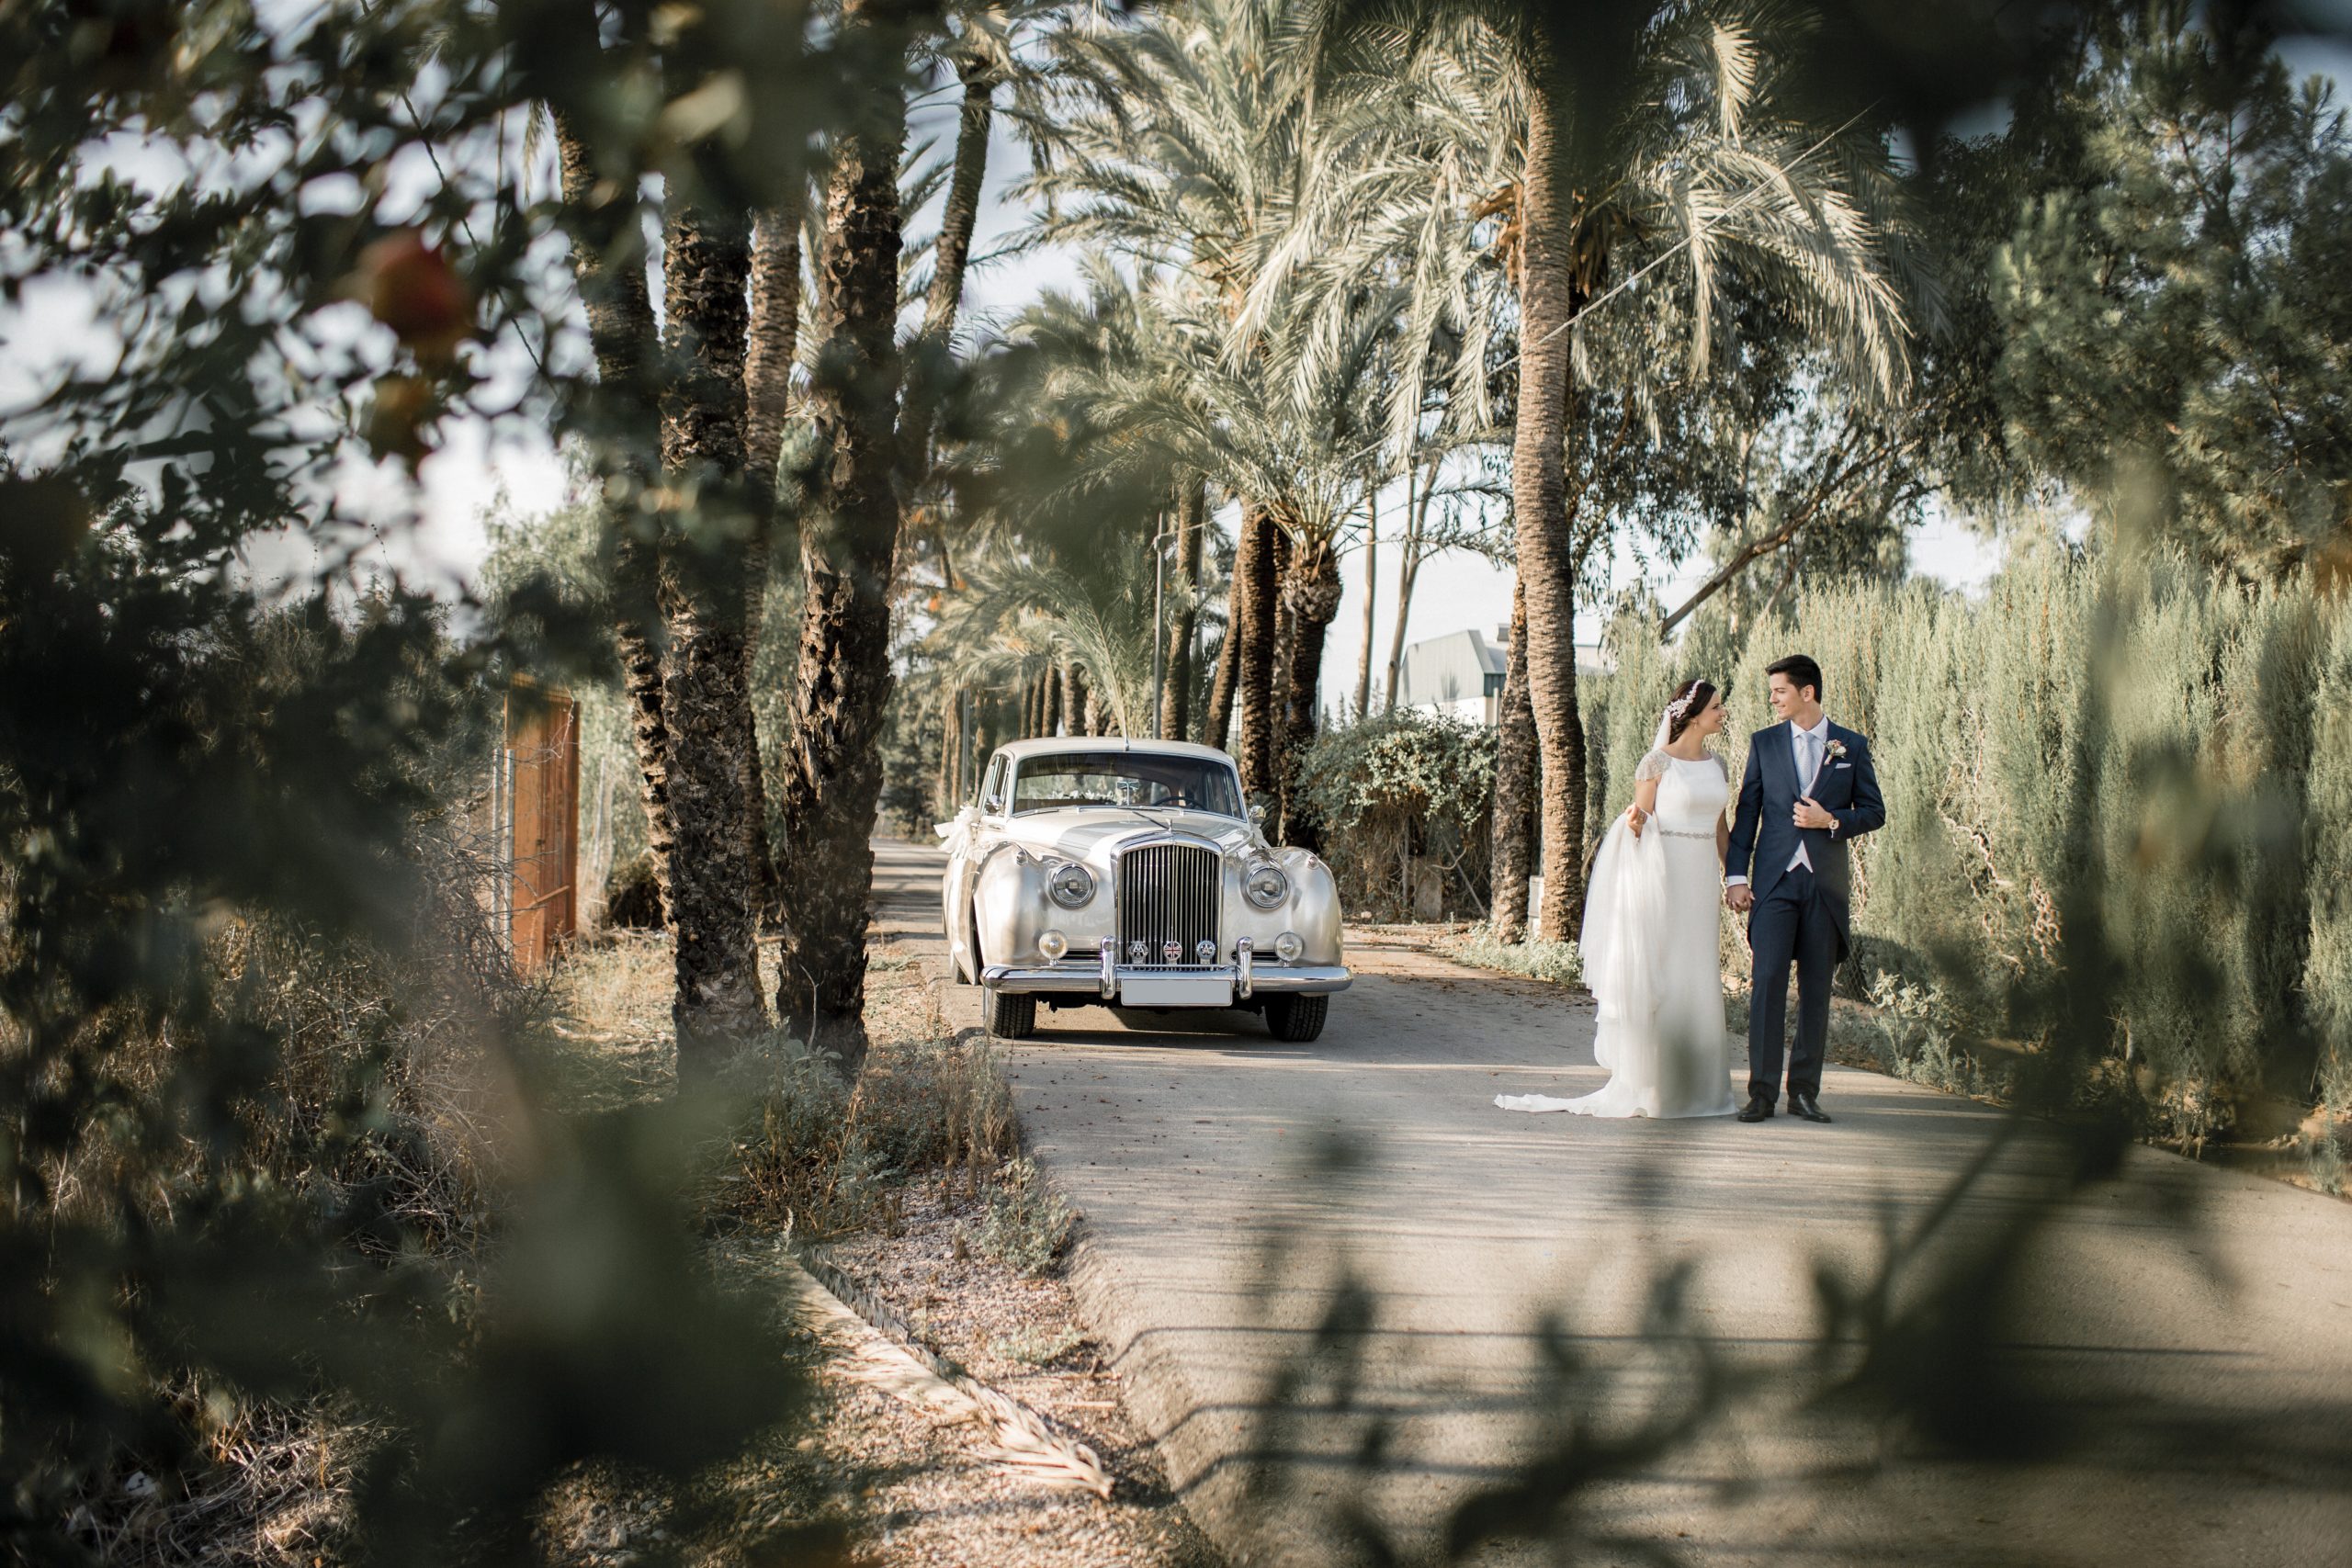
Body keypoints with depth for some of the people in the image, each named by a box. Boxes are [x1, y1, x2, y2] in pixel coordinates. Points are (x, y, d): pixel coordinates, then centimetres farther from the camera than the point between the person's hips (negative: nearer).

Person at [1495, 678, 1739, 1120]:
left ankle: (1697, 1085, 13)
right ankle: (1650, 1086, -1)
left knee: (1699, 980, 7)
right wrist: (1634, 821, -28)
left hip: (1700, 881, 6)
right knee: (1656, 978, -6)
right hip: (1663, 874, -6)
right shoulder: (1658, 762, -6)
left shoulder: (1716, 764, 13)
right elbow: (1641, 822, -5)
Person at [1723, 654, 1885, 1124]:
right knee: (1768, 981, -9)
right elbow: (1746, 812, 8)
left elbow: (1874, 812, 9)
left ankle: (1805, 1091, 10)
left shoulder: (1852, 746, 7)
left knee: (1816, 988, 3)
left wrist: (1831, 820, -9)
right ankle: (1762, 1092, -7)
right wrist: (1736, 875, 0)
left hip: (1826, 881, 0)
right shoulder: (1764, 743, 9)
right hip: (1774, 879, 0)